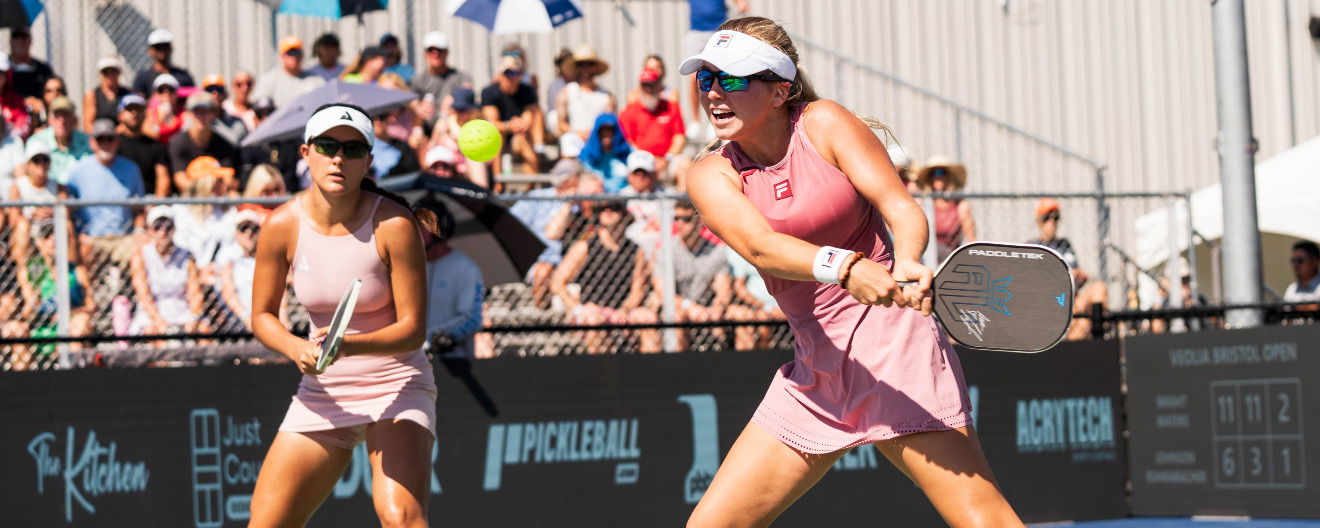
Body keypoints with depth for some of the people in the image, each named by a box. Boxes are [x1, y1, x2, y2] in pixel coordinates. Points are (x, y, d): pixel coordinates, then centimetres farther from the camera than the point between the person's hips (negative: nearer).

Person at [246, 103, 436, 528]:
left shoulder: (394, 224, -17)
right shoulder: (282, 226, -7)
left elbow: (412, 328, -15)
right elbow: (262, 315, 4)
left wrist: (347, 345, -33)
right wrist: (298, 349, -18)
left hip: (395, 385, -4)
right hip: (321, 393, 4)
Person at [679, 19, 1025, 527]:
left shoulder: (824, 123, -3)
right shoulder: (711, 175, 1)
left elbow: (902, 207, -12)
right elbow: (759, 245, -19)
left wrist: (907, 263, -36)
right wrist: (842, 266, -39)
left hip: (890, 342, -4)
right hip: (815, 368, 4)